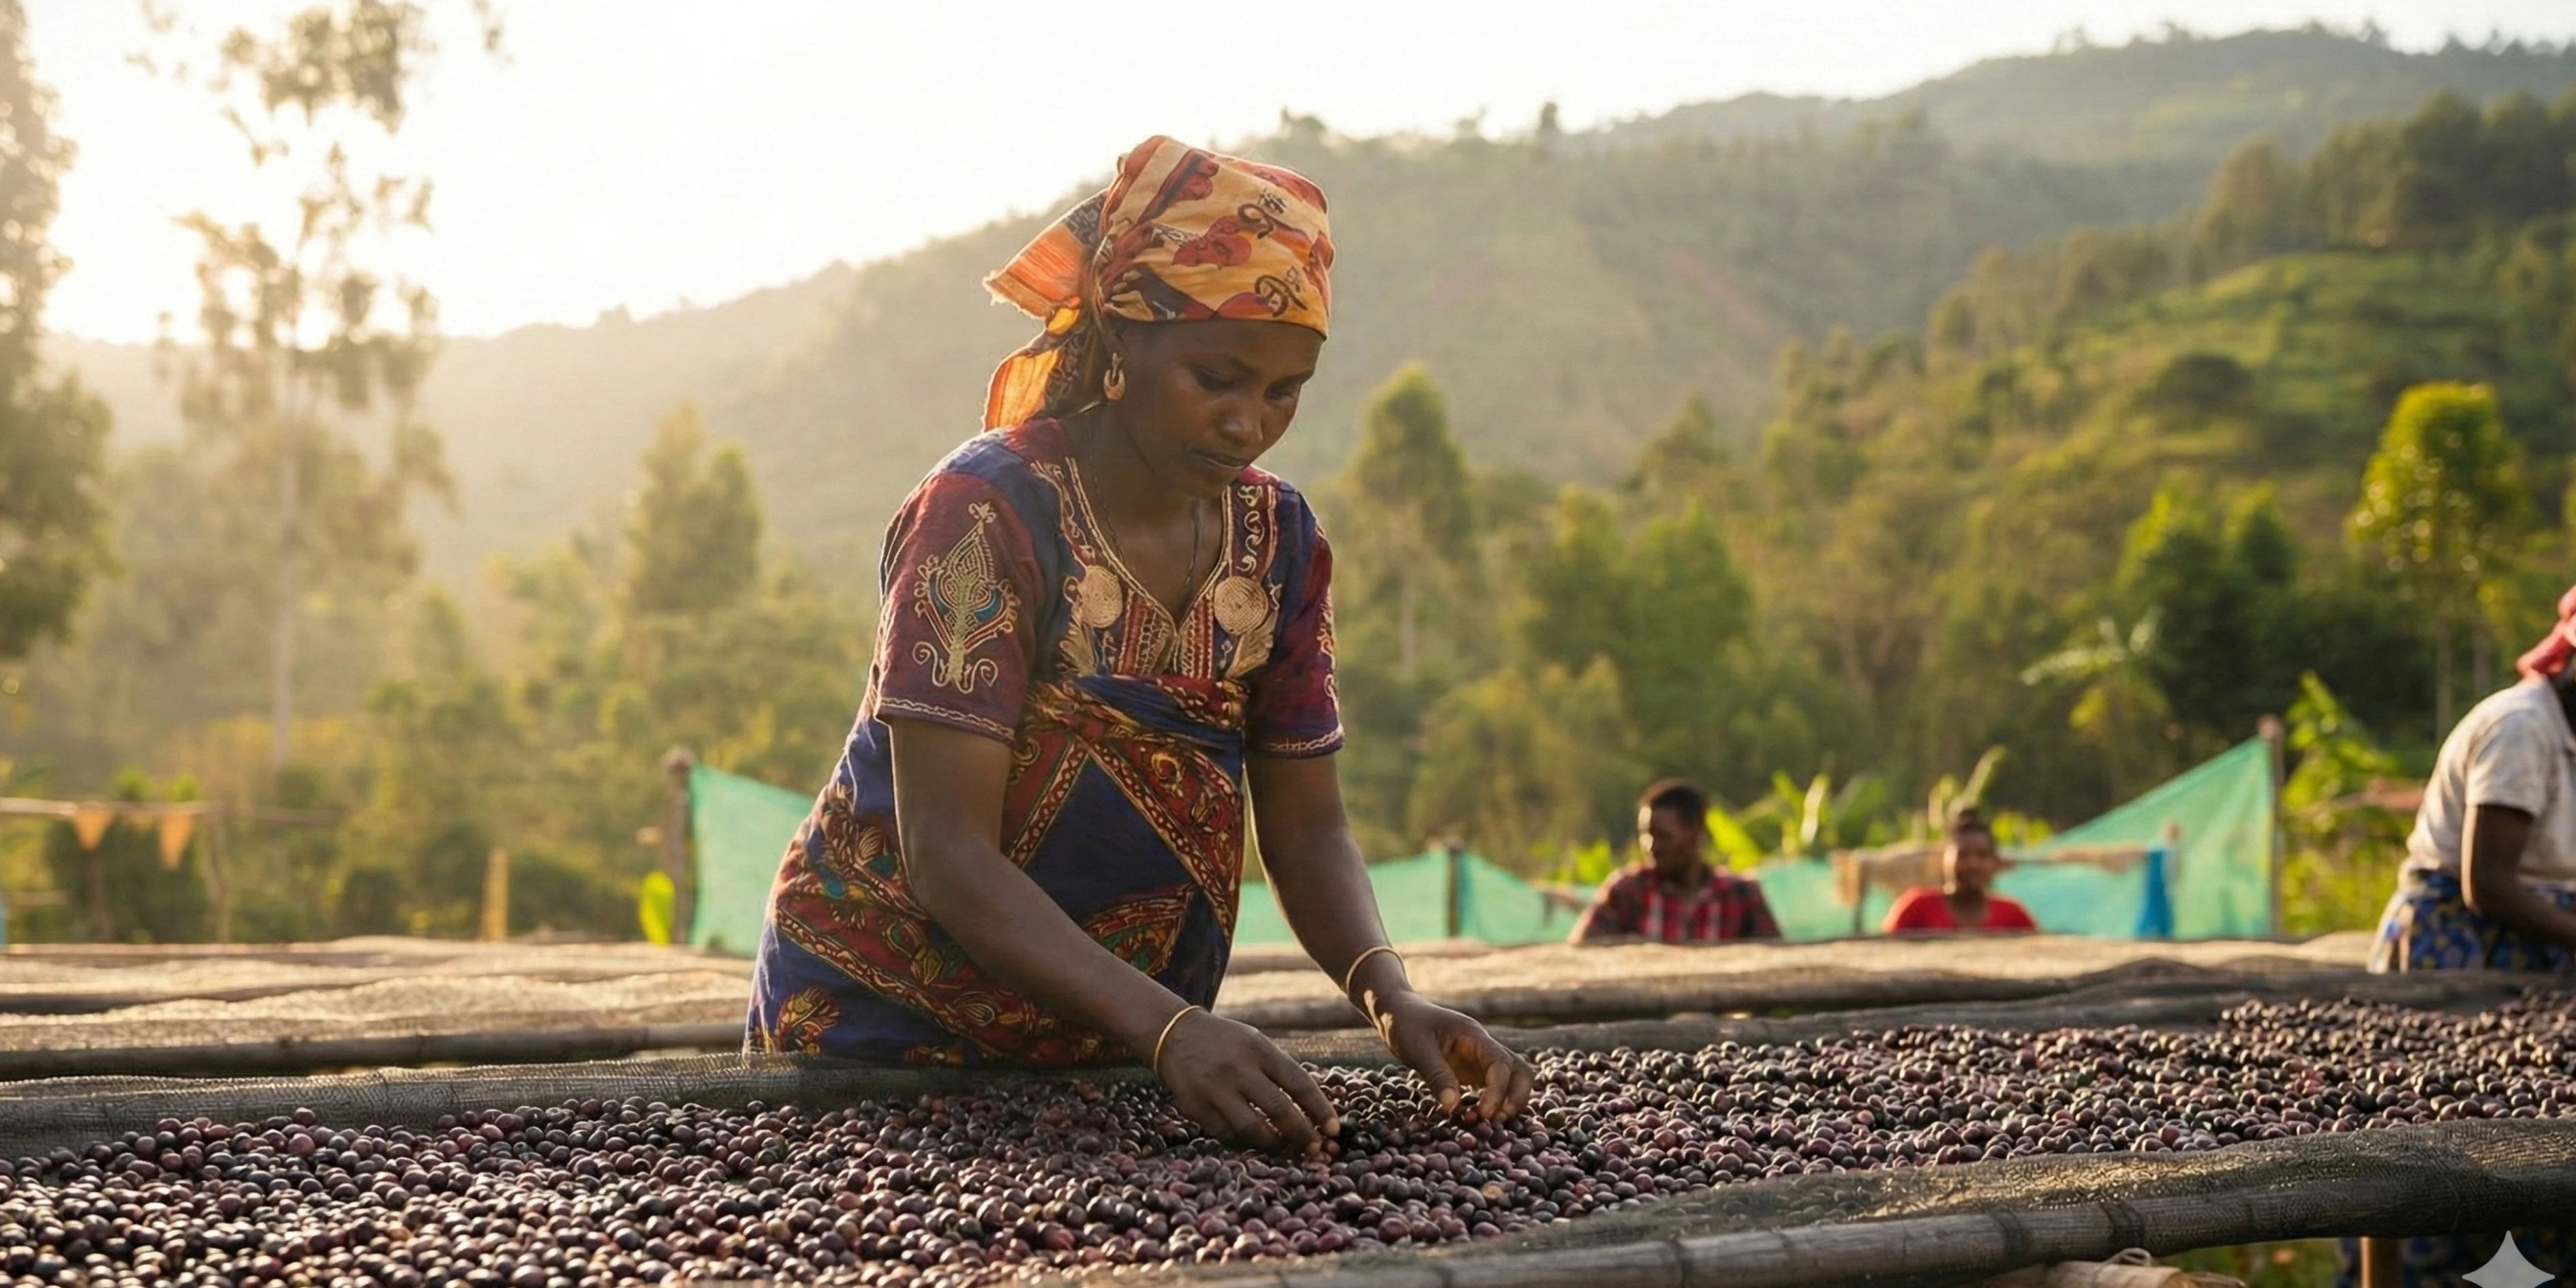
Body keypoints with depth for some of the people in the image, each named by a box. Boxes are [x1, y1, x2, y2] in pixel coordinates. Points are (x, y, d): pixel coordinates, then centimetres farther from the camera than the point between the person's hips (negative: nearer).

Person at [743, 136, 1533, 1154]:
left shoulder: (1278, 539, -1)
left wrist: (1389, 995, -18)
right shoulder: (987, 514, -20)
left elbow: (1306, 829, 2)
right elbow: (948, 852, -25)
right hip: (887, 1030, -5)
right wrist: (1170, 1029, -36)